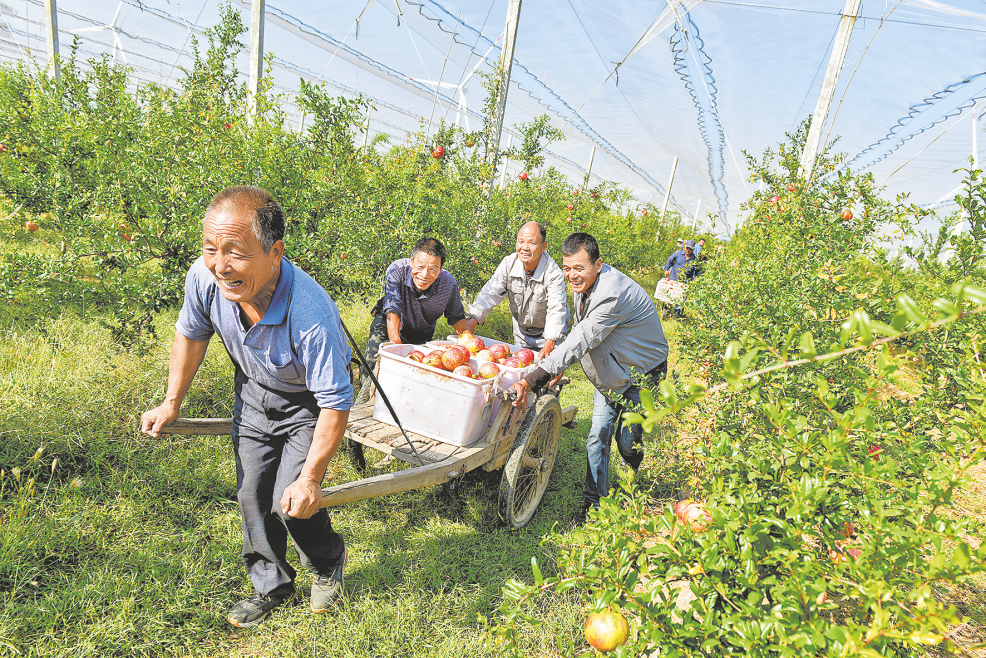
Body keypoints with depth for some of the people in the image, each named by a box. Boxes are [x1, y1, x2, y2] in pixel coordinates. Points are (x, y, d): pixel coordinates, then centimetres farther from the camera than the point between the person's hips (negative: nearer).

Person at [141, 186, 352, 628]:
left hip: (307, 403, -5)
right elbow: (191, 334, -2)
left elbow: (336, 405, -32)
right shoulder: (204, 277, -27)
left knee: (292, 504, -9)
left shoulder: (312, 316, -43)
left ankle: (329, 565, 26)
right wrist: (171, 402, 5)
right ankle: (271, 585, 36)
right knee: (252, 496, 11)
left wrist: (309, 479, -25)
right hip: (253, 394, 5)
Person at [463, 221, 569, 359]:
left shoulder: (553, 272, -27)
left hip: (547, 333, -4)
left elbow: (557, 309, -35)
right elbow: (491, 292, -20)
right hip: (521, 331, 4)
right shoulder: (509, 263, -16)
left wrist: (549, 343, -49)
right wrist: (473, 319, -35)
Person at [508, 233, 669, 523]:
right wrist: (559, 368, 5)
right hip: (610, 372, 7)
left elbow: (580, 342, -44)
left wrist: (531, 380, -49)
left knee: (628, 441, 2)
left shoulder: (612, 294, -37)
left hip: (642, 374, -7)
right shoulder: (584, 283, -8)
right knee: (597, 436, 2)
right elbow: (578, 329, 10)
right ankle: (593, 502, 12)